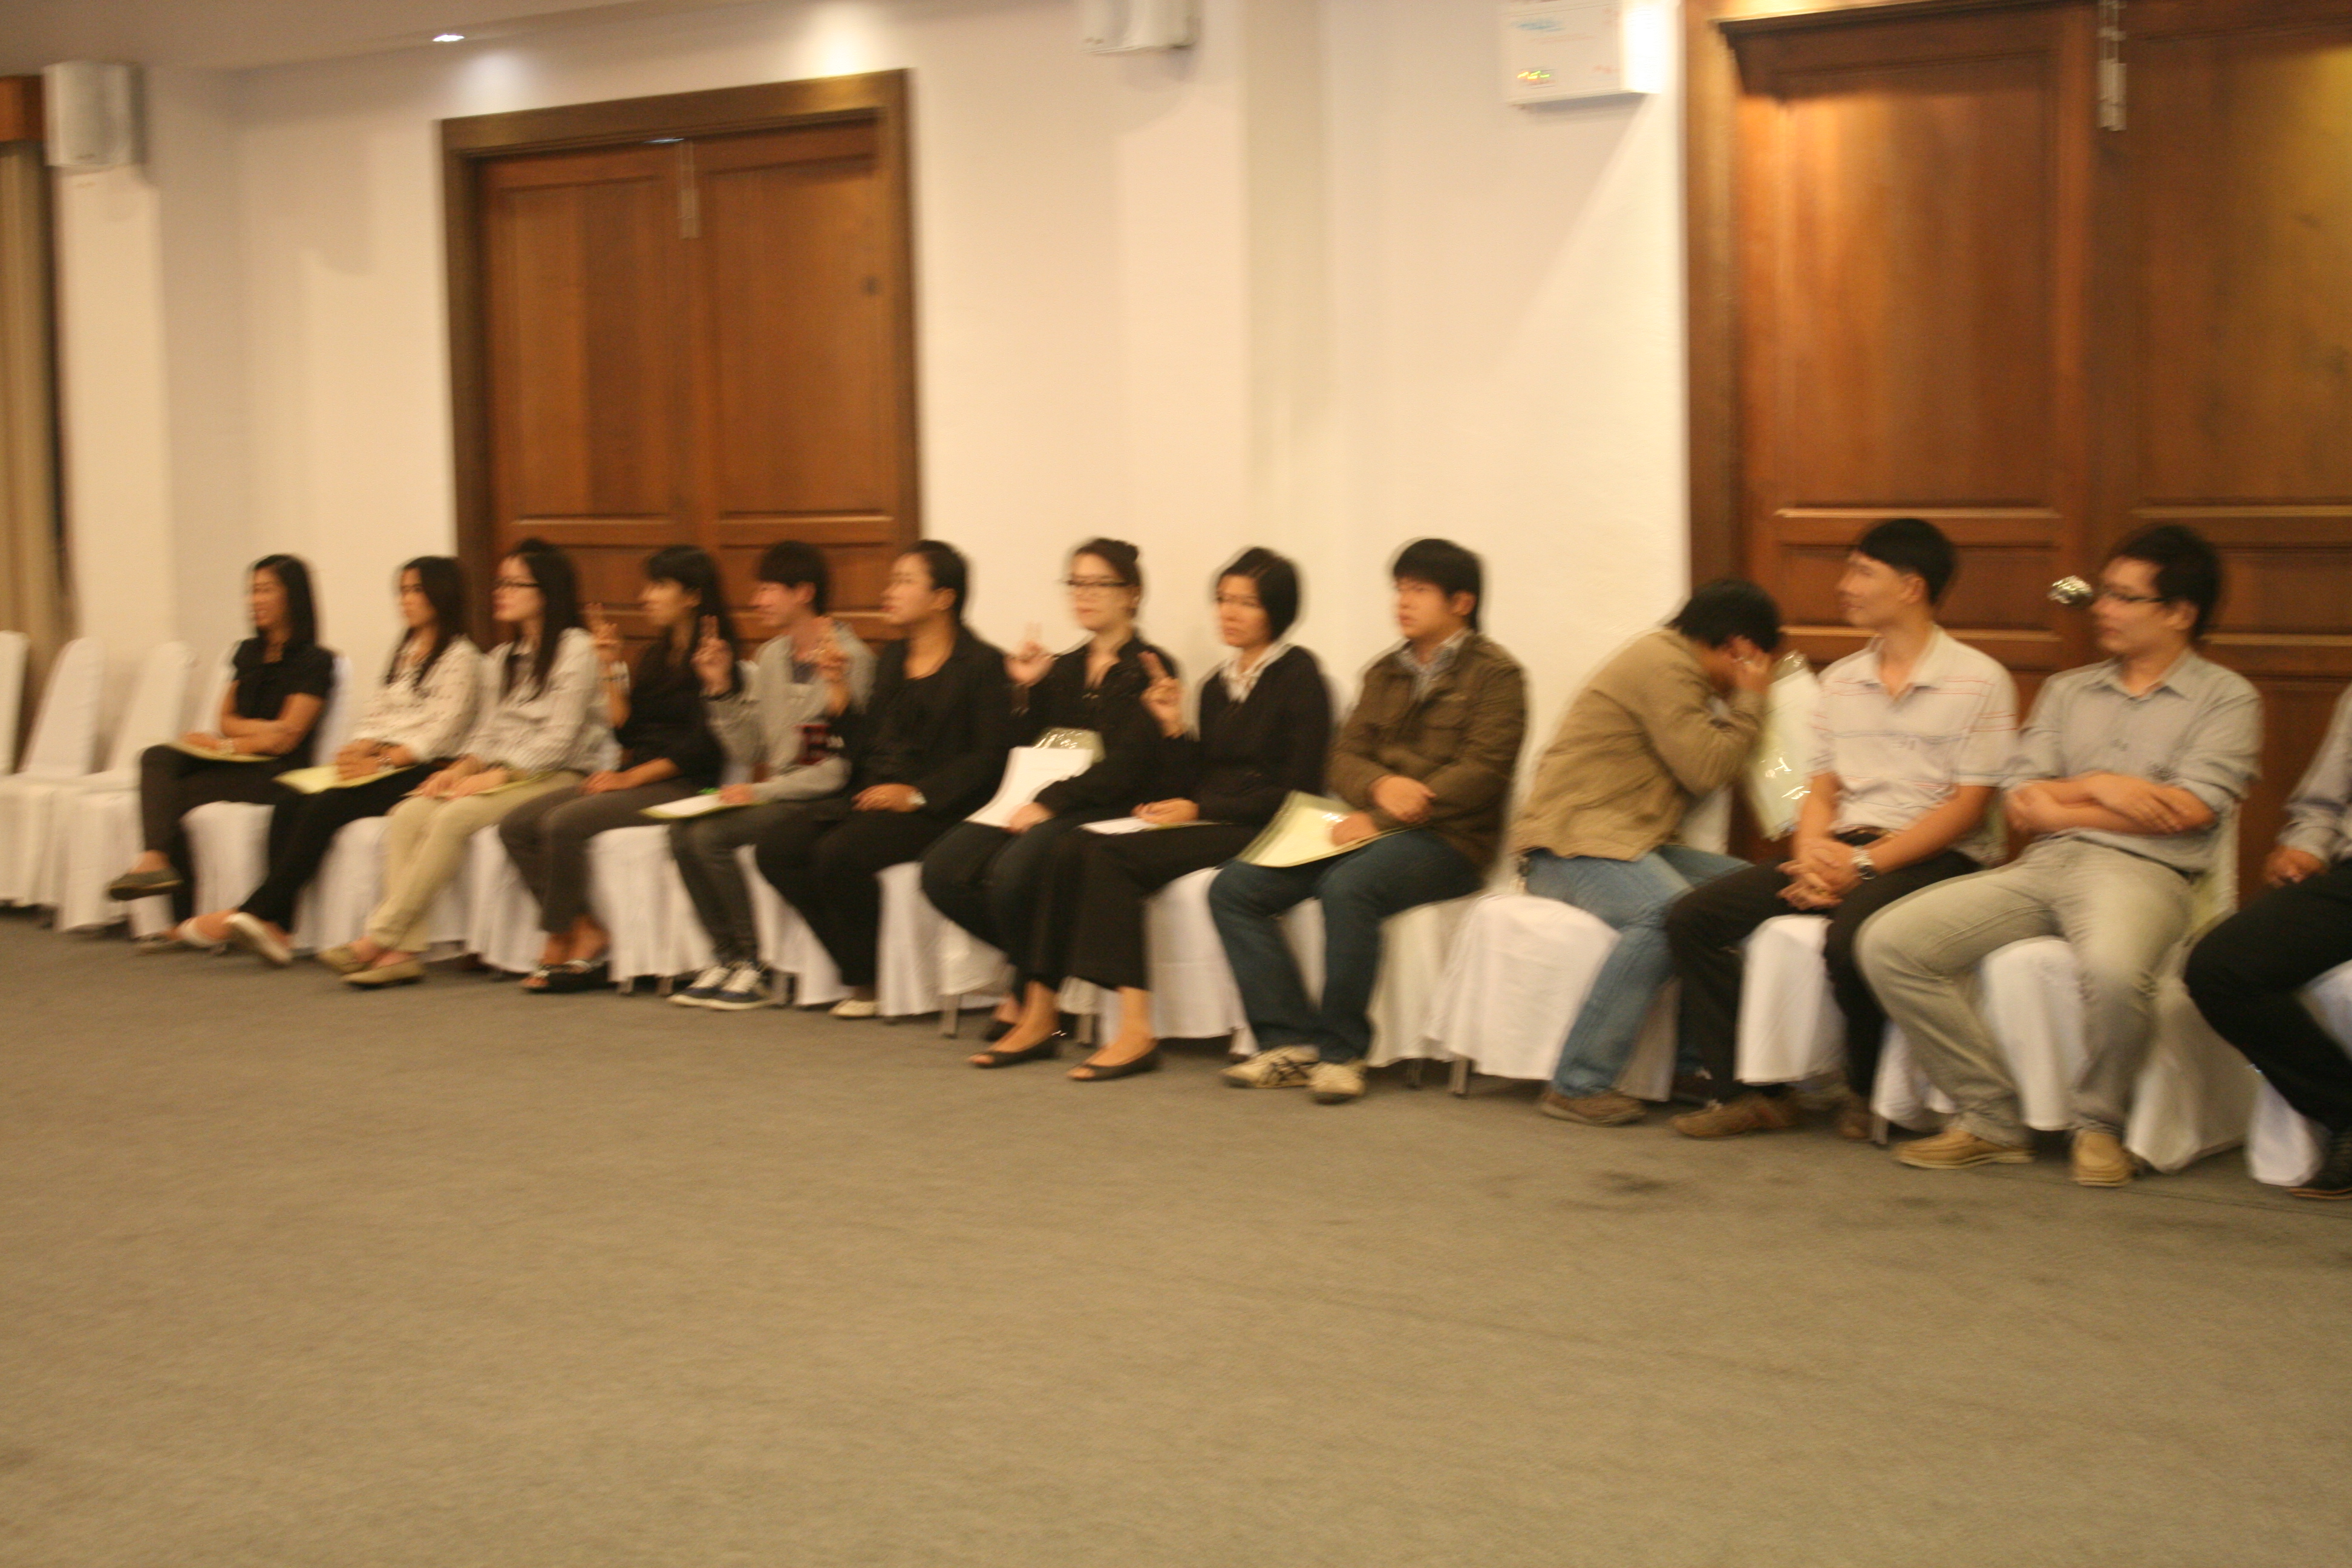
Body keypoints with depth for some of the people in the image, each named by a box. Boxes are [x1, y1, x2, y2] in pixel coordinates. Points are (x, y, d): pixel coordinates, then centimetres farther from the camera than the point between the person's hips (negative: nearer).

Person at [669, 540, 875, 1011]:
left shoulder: (848, 658, -13)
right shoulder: (771, 656, 12)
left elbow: (844, 766, -19)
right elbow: (749, 752, 12)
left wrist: (763, 792, -18)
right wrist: (721, 688, 2)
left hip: (821, 800, -8)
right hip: (777, 792, 8)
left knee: (712, 835, -23)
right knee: (683, 831, -14)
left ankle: (752, 967, -12)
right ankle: (724, 957, -5)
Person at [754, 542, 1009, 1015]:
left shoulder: (982, 665, -2)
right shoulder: (891, 661, 23)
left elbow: (989, 758, -12)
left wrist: (917, 795, -19)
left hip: (933, 806, -8)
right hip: (867, 797, 8)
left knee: (840, 853, -31)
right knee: (777, 850, -13)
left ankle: (870, 980, -9)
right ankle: (859, 972, -7)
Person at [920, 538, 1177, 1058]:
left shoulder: (1149, 669, 0)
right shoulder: (1063, 670, 21)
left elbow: (1128, 764, -11)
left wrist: (1050, 802, -18)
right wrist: (1024, 691, 3)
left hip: (1109, 813, -7)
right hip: (1041, 806, 7)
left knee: (1012, 871, -33)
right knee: (943, 869, -18)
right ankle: (1037, 964, 0)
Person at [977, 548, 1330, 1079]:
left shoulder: (1298, 675, -2)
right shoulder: (1217, 684, 19)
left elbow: (1299, 791, -10)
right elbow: (1192, 784, 16)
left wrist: (1198, 809, -10)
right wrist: (1174, 728, 1)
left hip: (1259, 832, -7)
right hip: (1206, 823, 7)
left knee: (1111, 855, -26)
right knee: (1075, 848, -17)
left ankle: (1135, 1031, -30)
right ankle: (1041, 1011, -18)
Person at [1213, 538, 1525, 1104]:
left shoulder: (1495, 674, -1)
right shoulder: (1387, 672, 20)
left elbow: (1482, 772, -12)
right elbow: (1344, 756, 13)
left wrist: (1380, 820, -17)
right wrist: (1380, 785, -13)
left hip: (1447, 841, -7)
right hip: (1371, 829, 7)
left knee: (1348, 887, -38)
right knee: (1233, 889, -10)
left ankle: (1343, 1052, -24)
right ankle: (1292, 1042, -13)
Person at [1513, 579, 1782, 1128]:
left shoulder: (1672, 662, 24)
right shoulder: (1663, 664, -9)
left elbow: (1704, 766, 19)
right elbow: (1705, 768, -14)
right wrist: (1750, 702, -1)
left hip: (1628, 841, 11)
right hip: (1571, 840, -11)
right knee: (1668, 911, -36)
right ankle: (1578, 1085, -34)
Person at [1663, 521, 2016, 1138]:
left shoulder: (1978, 681, -3)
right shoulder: (1840, 681, 18)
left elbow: (1968, 807, -9)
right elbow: (1820, 789, 16)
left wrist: (1865, 863, -17)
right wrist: (1813, 853, -7)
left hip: (1935, 857, -6)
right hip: (1843, 850, 6)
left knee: (1850, 937, -37)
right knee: (1692, 919, -12)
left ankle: (1868, 1093, -9)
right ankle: (1752, 1091, -7)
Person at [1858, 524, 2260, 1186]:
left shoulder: (2226, 699, 8)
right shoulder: (2067, 691, 22)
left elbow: (2189, 810, -7)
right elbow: (2022, 806, 12)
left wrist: (2067, 795, -1)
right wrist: (2104, 793, -4)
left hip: (2141, 872, -5)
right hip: (2042, 866, 5)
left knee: (2114, 968, -41)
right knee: (1889, 941, -17)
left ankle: (2099, 1125, -11)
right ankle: (1994, 1119, -9)